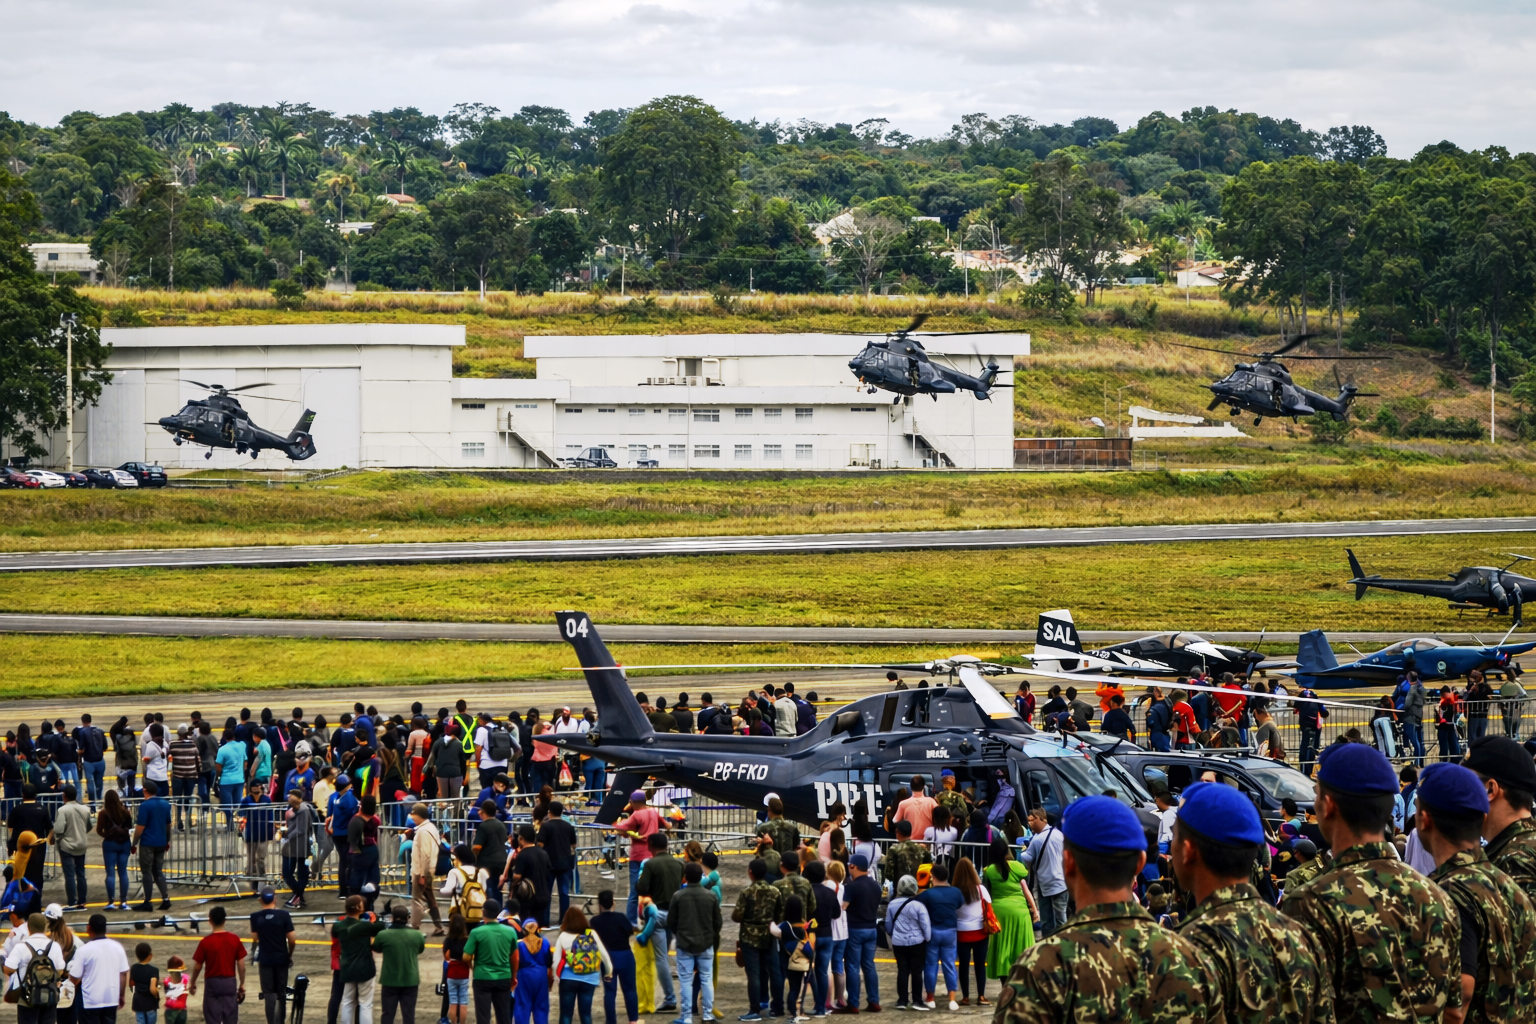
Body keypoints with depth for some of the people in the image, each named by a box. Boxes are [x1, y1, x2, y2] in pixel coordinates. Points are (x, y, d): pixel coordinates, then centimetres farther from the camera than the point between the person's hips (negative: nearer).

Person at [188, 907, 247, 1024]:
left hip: (213, 983, -2)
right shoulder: (234, 940, -3)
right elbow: (241, 965, 0)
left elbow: (197, 966, -3)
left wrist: (192, 983, 13)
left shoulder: (205, 942, -11)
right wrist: (242, 984, 12)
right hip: (230, 983, 2)